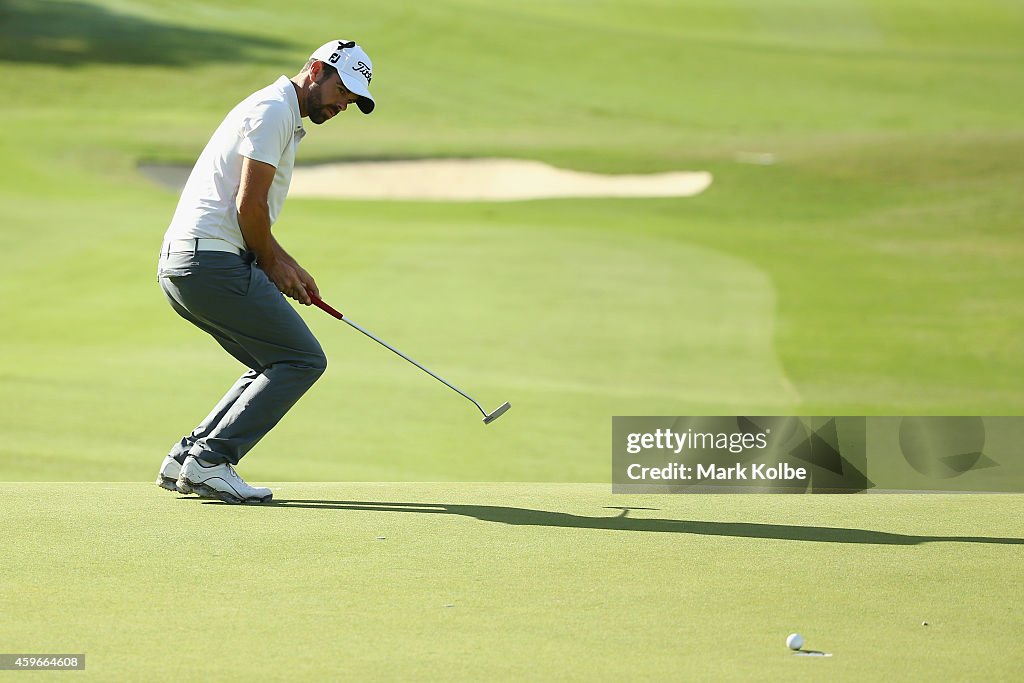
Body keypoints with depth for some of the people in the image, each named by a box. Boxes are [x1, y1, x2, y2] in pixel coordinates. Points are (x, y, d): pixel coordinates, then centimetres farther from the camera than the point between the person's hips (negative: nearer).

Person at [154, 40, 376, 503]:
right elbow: (249, 204, -15)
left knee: (278, 366, 16)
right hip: (211, 260, -11)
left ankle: (184, 462, 10)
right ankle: (210, 461, -11)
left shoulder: (283, 118, 25)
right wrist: (272, 264, -1)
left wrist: (288, 267, 17)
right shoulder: (273, 109, -8)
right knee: (303, 360, -8)